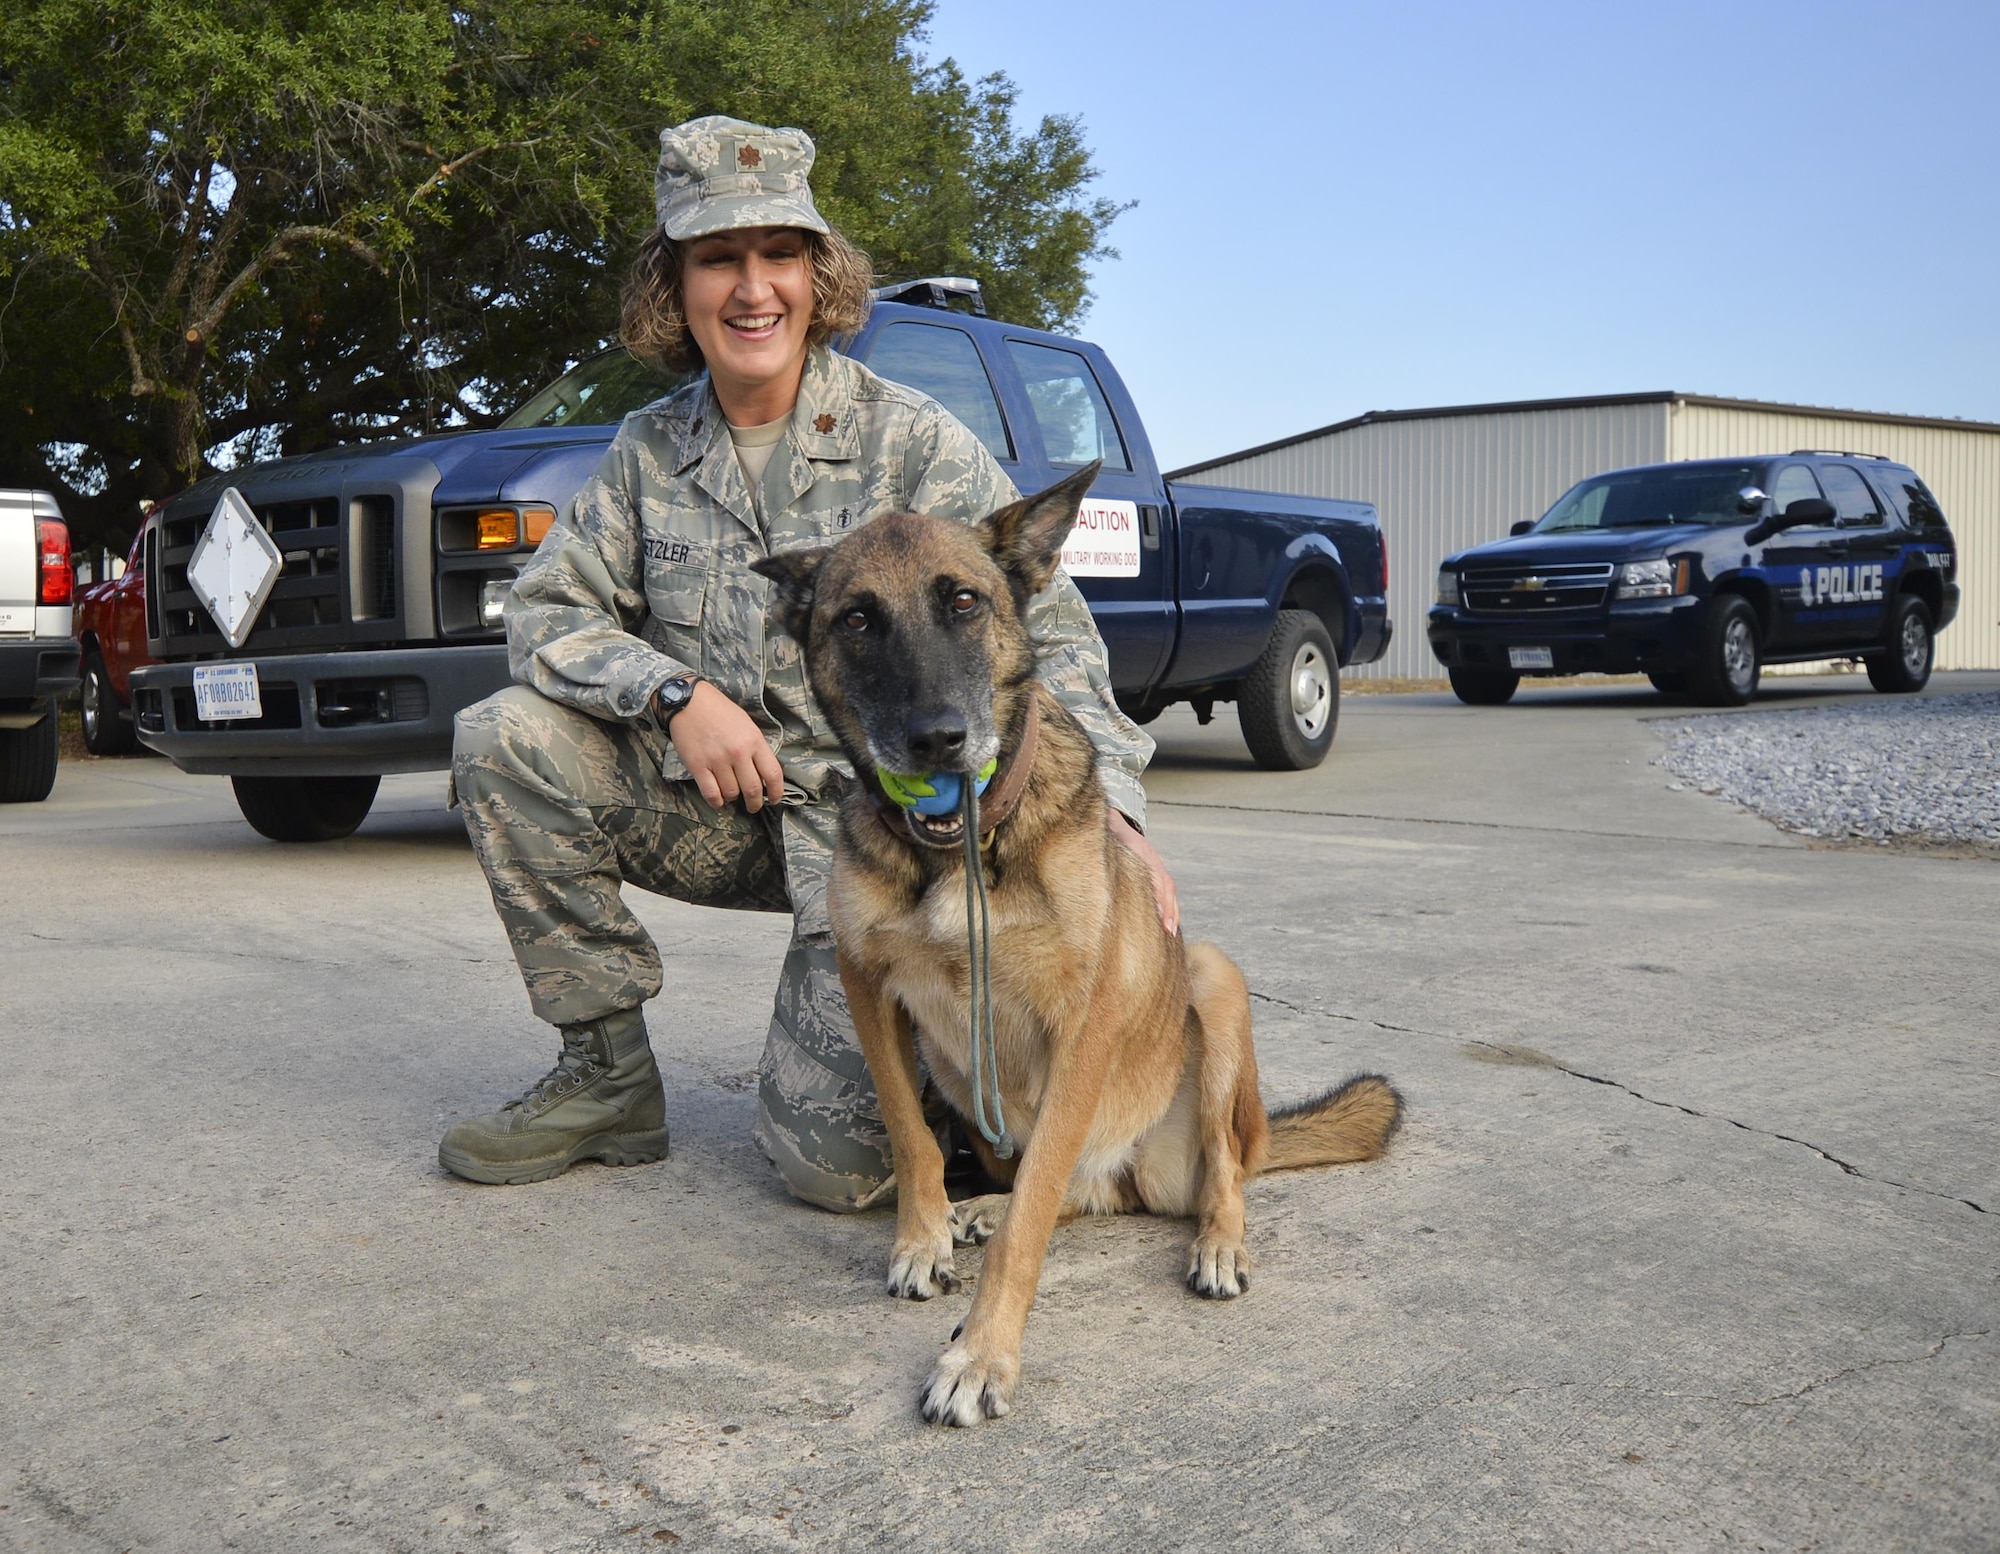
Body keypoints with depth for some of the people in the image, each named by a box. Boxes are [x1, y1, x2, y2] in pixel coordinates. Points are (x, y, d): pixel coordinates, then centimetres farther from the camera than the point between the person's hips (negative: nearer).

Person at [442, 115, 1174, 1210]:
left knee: (836, 1162, -18)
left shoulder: (914, 442, -8)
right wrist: (675, 690, -18)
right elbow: (545, 612, 2)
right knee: (501, 741, -18)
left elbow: (1046, 631, -11)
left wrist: (1111, 796, -27)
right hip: (716, 799, 5)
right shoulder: (650, 450, 4)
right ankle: (606, 1076, -4)